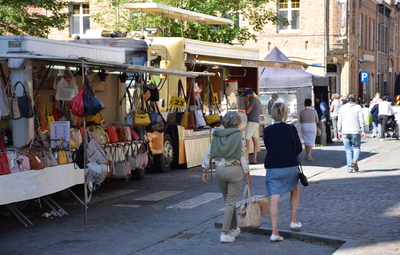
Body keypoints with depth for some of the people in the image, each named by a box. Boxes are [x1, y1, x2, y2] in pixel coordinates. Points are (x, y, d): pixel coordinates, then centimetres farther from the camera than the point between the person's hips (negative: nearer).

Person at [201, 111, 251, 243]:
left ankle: (234, 229, 31)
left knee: (228, 201, 19)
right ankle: (224, 233, -3)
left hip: (219, 170, 4)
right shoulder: (239, 136, -7)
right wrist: (247, 174, -2)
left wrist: (204, 170, 13)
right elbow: (243, 157, -8)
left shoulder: (216, 136, 4)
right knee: (230, 202, 1)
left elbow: (209, 154, 6)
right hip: (235, 170, -4)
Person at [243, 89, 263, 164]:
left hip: (251, 122, -10)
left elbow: (247, 111, -14)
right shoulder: (258, 101, 18)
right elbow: (261, 112, 27)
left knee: (247, 140, -11)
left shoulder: (252, 100, -11)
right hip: (257, 122, 10)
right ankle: (254, 159, 4)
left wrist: (245, 103, -3)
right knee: (255, 140, 6)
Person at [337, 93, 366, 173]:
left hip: (345, 131, 2)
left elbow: (339, 121, 6)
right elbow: (361, 121, -4)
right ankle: (355, 160, -16)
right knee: (356, 147, 12)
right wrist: (363, 131, 0)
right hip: (356, 131, -2)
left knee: (348, 150, 5)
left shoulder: (343, 107, 6)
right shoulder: (358, 107, 0)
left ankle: (349, 168, 1)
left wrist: (340, 132, 11)